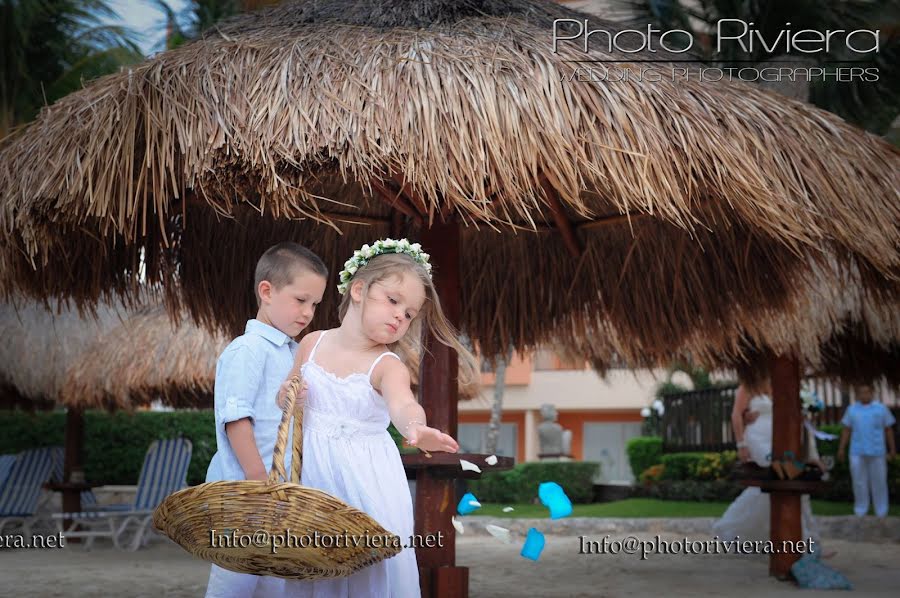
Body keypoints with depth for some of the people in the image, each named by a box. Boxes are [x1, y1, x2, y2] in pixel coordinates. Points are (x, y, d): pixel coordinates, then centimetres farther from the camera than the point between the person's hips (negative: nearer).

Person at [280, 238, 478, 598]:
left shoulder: (387, 366, -10)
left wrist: (415, 427, -54)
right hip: (314, 475, 3)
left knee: (371, 568, -3)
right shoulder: (312, 343, 2)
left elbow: (402, 404, -32)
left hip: (367, 482, -3)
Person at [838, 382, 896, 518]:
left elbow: (888, 430, 5)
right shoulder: (852, 409, 5)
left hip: (877, 452, -1)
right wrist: (841, 448, 6)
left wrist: (892, 449, 5)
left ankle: (881, 511, 17)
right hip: (857, 452, 1)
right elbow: (846, 430, 8)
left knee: (879, 481, 5)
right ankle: (860, 510, 14)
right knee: (859, 481, 4)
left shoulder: (881, 409, 1)